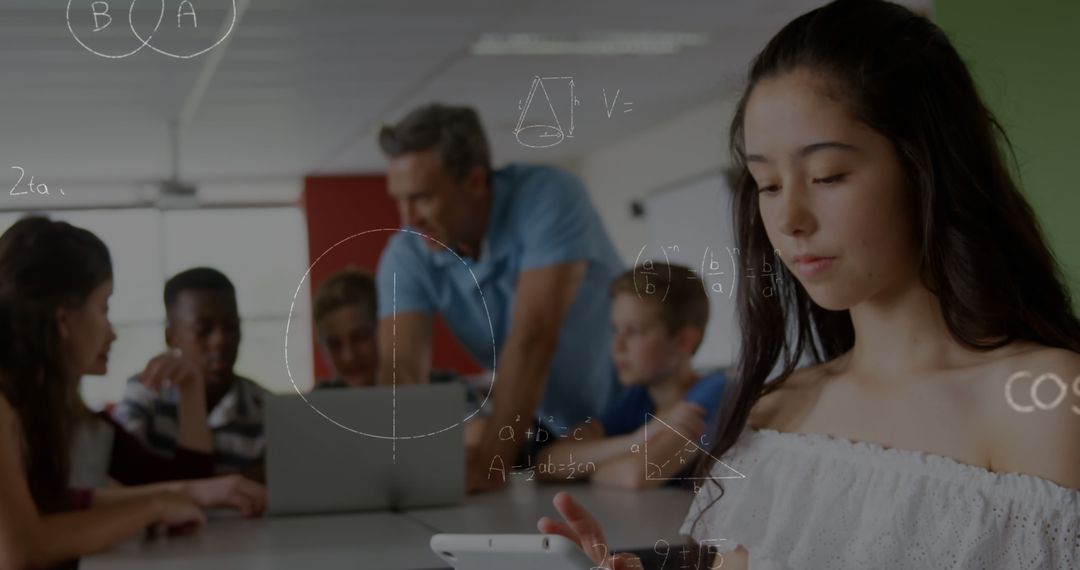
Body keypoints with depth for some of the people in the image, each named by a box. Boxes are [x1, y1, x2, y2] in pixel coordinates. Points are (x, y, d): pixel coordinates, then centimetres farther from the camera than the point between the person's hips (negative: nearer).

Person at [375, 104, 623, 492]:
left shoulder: (548, 199, -24)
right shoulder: (407, 256, -11)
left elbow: (532, 340, -31)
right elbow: (402, 368, -20)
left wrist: (489, 461, -35)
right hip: (550, 431, 5)